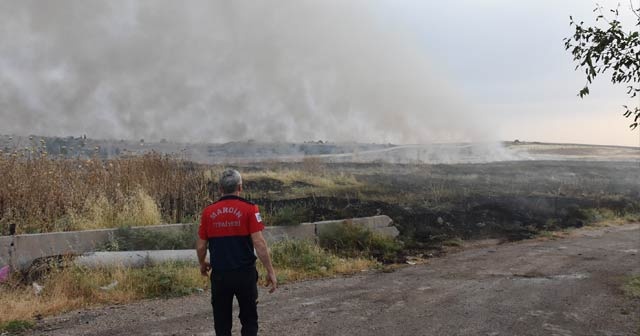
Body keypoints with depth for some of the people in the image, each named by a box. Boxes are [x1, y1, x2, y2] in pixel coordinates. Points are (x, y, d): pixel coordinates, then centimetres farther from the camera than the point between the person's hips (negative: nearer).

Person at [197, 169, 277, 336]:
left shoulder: (208, 212, 0)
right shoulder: (249, 209, -7)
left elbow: (201, 246, 4)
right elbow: (259, 243, -14)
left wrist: (203, 265, 24)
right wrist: (270, 271, -8)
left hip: (219, 275, 2)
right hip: (245, 273, -2)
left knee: (222, 323, 12)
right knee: (249, 320, 14)